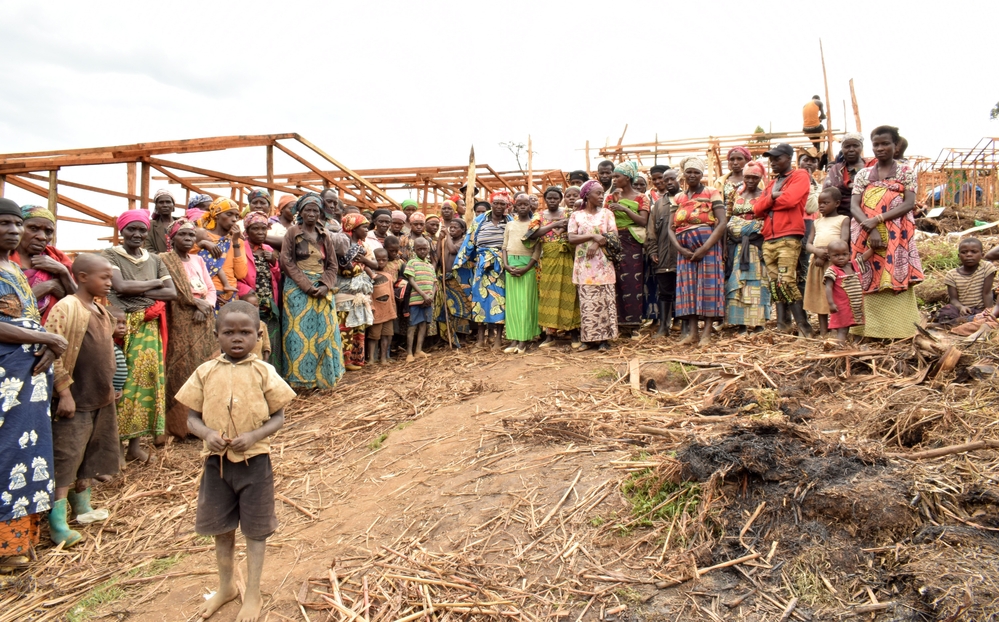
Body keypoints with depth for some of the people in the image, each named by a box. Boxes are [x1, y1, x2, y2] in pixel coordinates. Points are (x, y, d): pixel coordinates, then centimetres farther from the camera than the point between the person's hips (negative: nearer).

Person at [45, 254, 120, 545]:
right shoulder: (65, 309, -15)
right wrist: (64, 393, -21)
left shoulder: (101, 311, 10)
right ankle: (57, 523, 3)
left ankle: (81, 507, 32)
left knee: (91, 454, 17)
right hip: (75, 399, -8)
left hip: (102, 398, 8)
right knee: (66, 457, -3)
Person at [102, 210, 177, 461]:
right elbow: (121, 286, -15)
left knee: (145, 378, 2)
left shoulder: (155, 260, 13)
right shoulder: (110, 255, 1)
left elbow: (172, 293, 3)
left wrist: (137, 291, -7)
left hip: (148, 327, 4)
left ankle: (134, 442, 11)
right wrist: (155, 283, -3)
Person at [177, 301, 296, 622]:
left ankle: (252, 594, 28)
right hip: (216, 461, 3)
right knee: (221, 527, 19)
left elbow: (278, 417, -4)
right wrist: (207, 433, -17)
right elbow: (192, 417, 3)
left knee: (255, 529, 10)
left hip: (254, 461, -3)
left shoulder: (263, 372, -9)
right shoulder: (205, 372, -2)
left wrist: (253, 436, -20)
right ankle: (226, 586, 42)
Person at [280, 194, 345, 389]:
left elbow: (332, 265, 10)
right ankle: (300, 377, 2)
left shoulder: (325, 236, 12)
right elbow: (286, 262, -7)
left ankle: (321, 376, 11)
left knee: (324, 332, 2)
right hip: (298, 288, -4)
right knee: (301, 331, -5)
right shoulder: (293, 232, 1)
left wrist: (325, 286, -8)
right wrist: (307, 285, -16)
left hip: (322, 289, 4)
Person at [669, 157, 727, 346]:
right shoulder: (678, 198, 14)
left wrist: (705, 248, -16)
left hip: (708, 245, -4)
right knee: (688, 286, 0)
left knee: (708, 285, -5)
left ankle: (707, 332, -3)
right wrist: (680, 248, -9)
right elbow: (671, 227, 9)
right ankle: (691, 331, 2)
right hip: (685, 248, 4)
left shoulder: (712, 193, 2)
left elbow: (722, 223, -7)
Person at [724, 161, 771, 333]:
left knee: (755, 283, -7)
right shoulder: (737, 195, 14)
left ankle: (758, 325, -4)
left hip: (756, 245, -3)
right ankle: (741, 325, 3)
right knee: (736, 283, -1)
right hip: (736, 245, 4)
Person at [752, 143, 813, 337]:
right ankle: (781, 325, 4)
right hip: (768, 240, 7)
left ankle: (803, 326, -11)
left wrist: (769, 202, 2)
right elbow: (757, 209, 12)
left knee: (786, 281, -16)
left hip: (788, 238, -7)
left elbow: (790, 199, -14)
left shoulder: (800, 176, 4)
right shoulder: (772, 183, 25)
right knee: (774, 284, 3)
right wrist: (772, 197, -4)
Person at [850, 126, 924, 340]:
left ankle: (898, 330, -2)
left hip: (896, 237, -2)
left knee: (896, 281, -5)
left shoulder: (906, 171, 7)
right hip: (866, 237, 2)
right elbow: (854, 206, -1)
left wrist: (877, 220, -18)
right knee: (869, 282, 0)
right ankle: (870, 329, 3)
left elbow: (909, 204, -5)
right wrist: (871, 230, -17)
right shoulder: (863, 174, 11)